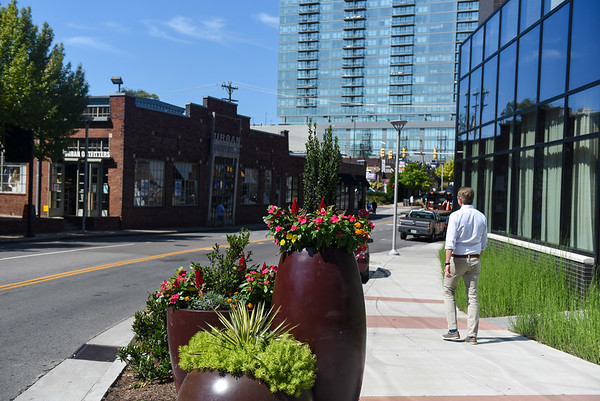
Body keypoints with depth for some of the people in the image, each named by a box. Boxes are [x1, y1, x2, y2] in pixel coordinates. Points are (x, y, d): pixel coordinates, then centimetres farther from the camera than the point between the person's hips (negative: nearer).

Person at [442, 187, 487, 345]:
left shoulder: (455, 216, -10)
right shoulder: (482, 217, 7)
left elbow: (450, 242, -16)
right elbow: (484, 243, 14)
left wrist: (447, 263, -18)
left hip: (458, 258, -4)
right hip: (475, 260, 4)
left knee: (448, 291, 11)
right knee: (472, 295, 6)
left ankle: (453, 330, 6)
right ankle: (472, 335, 4)